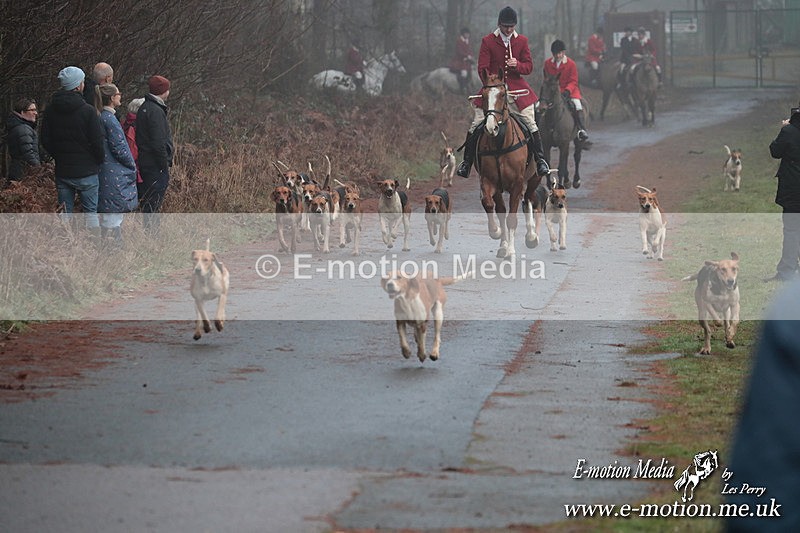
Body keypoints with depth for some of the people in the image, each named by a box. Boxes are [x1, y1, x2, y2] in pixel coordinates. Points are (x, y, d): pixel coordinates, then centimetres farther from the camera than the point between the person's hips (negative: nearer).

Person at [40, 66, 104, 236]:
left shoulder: (51, 110, 2)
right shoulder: (88, 111, -13)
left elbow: (45, 141, 6)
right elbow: (98, 142, -11)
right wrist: (100, 161, 6)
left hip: (62, 170, 4)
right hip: (86, 171, -4)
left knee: (64, 214, 9)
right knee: (90, 212, 3)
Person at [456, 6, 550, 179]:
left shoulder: (522, 41, 3)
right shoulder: (488, 41, -2)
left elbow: (529, 67, 5)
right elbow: (482, 69, -5)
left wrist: (517, 65, -17)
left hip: (516, 85, 1)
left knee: (530, 122, -8)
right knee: (477, 124, -4)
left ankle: (540, 159, 0)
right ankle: (467, 161, 6)